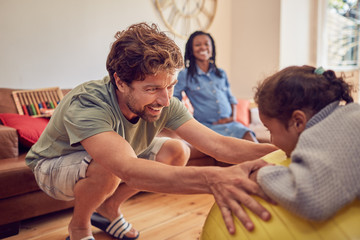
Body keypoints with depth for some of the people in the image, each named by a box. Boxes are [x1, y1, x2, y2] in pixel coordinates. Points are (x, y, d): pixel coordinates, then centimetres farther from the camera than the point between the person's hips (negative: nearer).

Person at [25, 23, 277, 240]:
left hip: (114, 161, 6)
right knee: (108, 164, -38)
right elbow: (128, 169, -55)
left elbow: (218, 144, -29)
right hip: (54, 165, -5)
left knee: (176, 152, -14)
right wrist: (212, 179, -68)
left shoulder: (165, 104, -22)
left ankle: (107, 208, 8)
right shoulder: (86, 104, -39)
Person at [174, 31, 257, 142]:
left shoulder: (221, 73, 18)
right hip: (206, 125, -4)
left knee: (250, 137, -26)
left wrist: (233, 116, 6)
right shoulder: (185, 75, 5)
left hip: (228, 123, 4)